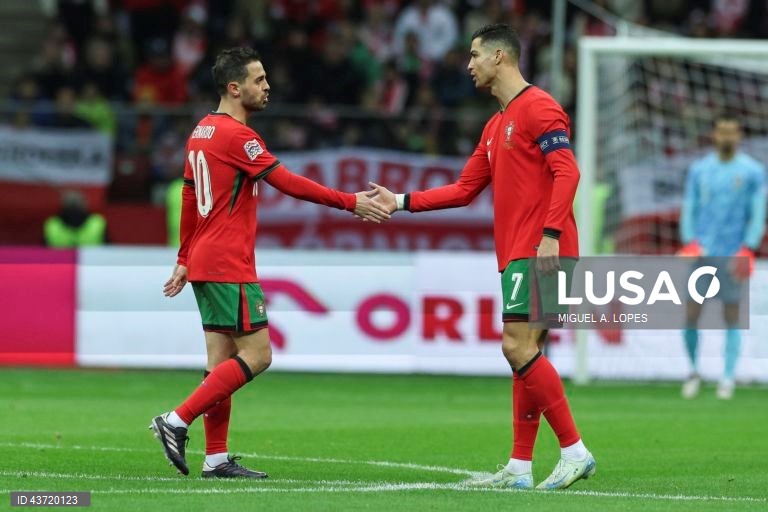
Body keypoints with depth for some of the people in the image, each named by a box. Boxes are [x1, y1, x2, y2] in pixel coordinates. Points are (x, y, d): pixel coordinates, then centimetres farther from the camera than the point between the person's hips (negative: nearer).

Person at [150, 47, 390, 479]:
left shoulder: (202, 131, 14)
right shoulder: (237, 135, -14)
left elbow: (189, 197, 20)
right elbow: (289, 183, -17)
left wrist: (185, 258, 25)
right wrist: (350, 203, -14)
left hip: (204, 261, 10)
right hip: (228, 265, -10)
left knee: (223, 358, 8)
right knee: (256, 354, -8)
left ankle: (216, 458, 6)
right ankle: (177, 422, -10)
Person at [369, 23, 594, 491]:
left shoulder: (538, 108, -7)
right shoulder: (496, 126, 22)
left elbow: (567, 172, -17)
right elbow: (465, 190, 26)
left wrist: (550, 233, -25)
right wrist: (401, 202, 23)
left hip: (539, 252, -10)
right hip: (516, 254, 10)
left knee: (518, 346, -16)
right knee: (524, 352, 8)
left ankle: (575, 452, -14)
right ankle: (520, 468, 9)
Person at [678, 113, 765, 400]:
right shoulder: (699, 169, 9)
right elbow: (688, 209, 9)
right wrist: (690, 242, -6)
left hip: (733, 256, -2)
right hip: (701, 253, 2)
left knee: (732, 317, -1)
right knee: (691, 314, -2)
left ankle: (728, 378, 5)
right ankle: (694, 371, 17)